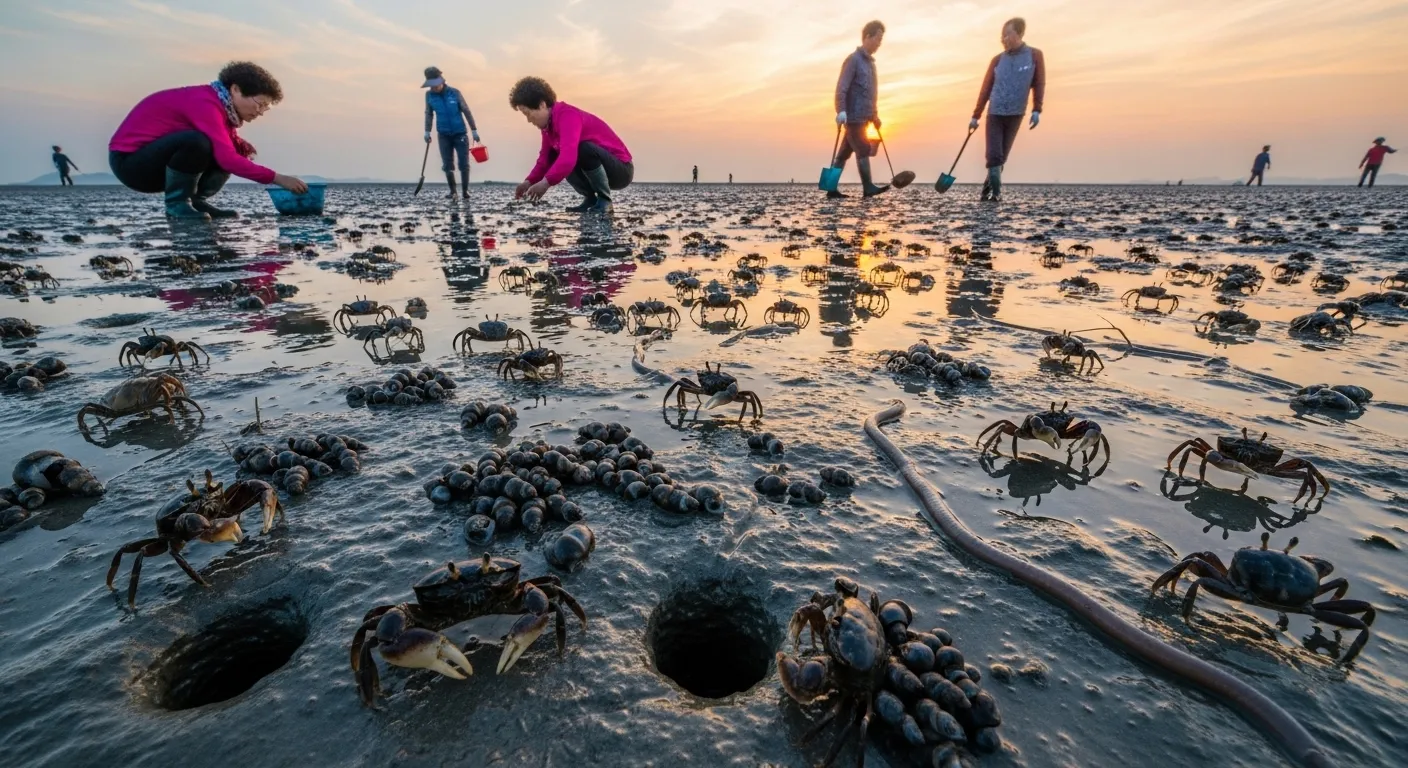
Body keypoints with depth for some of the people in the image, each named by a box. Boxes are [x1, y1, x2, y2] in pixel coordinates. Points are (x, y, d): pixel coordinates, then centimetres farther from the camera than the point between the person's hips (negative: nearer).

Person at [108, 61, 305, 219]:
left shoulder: (220, 103, 3)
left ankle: (196, 201, -1)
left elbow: (228, 149, 6)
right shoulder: (205, 103, -25)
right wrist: (277, 178, -36)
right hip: (129, 160, -9)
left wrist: (243, 146, -17)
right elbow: (226, 158, -35)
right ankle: (177, 202, -17)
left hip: (155, 161, 9)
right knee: (196, 141, -35)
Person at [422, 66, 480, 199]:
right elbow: (429, 114, 8)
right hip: (443, 135, 2)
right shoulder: (429, 95, -2)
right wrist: (427, 131, 4)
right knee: (447, 165, 1)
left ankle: (466, 190, 9)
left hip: (460, 134, -2)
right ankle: (452, 191, 10)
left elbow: (466, 111, -3)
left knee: (464, 164, -2)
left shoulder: (455, 92, -9)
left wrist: (474, 130, -2)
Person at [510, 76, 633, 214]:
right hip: (604, 170, 8)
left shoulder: (568, 116, -24)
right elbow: (545, 158, 8)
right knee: (553, 156, -3)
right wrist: (529, 182, -5)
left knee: (584, 148, -34)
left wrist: (545, 183, -43)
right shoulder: (548, 123, 4)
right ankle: (590, 198, 2)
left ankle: (604, 200, -15)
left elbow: (569, 156, -40)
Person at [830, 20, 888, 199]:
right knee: (863, 150, -10)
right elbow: (841, 88, -15)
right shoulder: (853, 59, -6)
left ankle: (832, 188, 8)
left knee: (845, 152, 7)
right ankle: (868, 188, -8)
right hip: (853, 116, -8)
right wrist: (841, 111, -27)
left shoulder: (870, 61, 21)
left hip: (863, 117, 8)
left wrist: (875, 115, 24)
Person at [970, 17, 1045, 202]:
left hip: (1015, 116, 0)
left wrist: (1036, 110, -8)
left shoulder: (1035, 55, 0)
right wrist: (975, 116, 3)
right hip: (994, 114, 1)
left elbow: (1039, 84, 1)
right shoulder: (997, 60, 3)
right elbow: (985, 89, 5)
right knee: (993, 156, -10)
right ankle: (996, 192, -5)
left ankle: (988, 187, 17)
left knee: (1002, 156, 4)